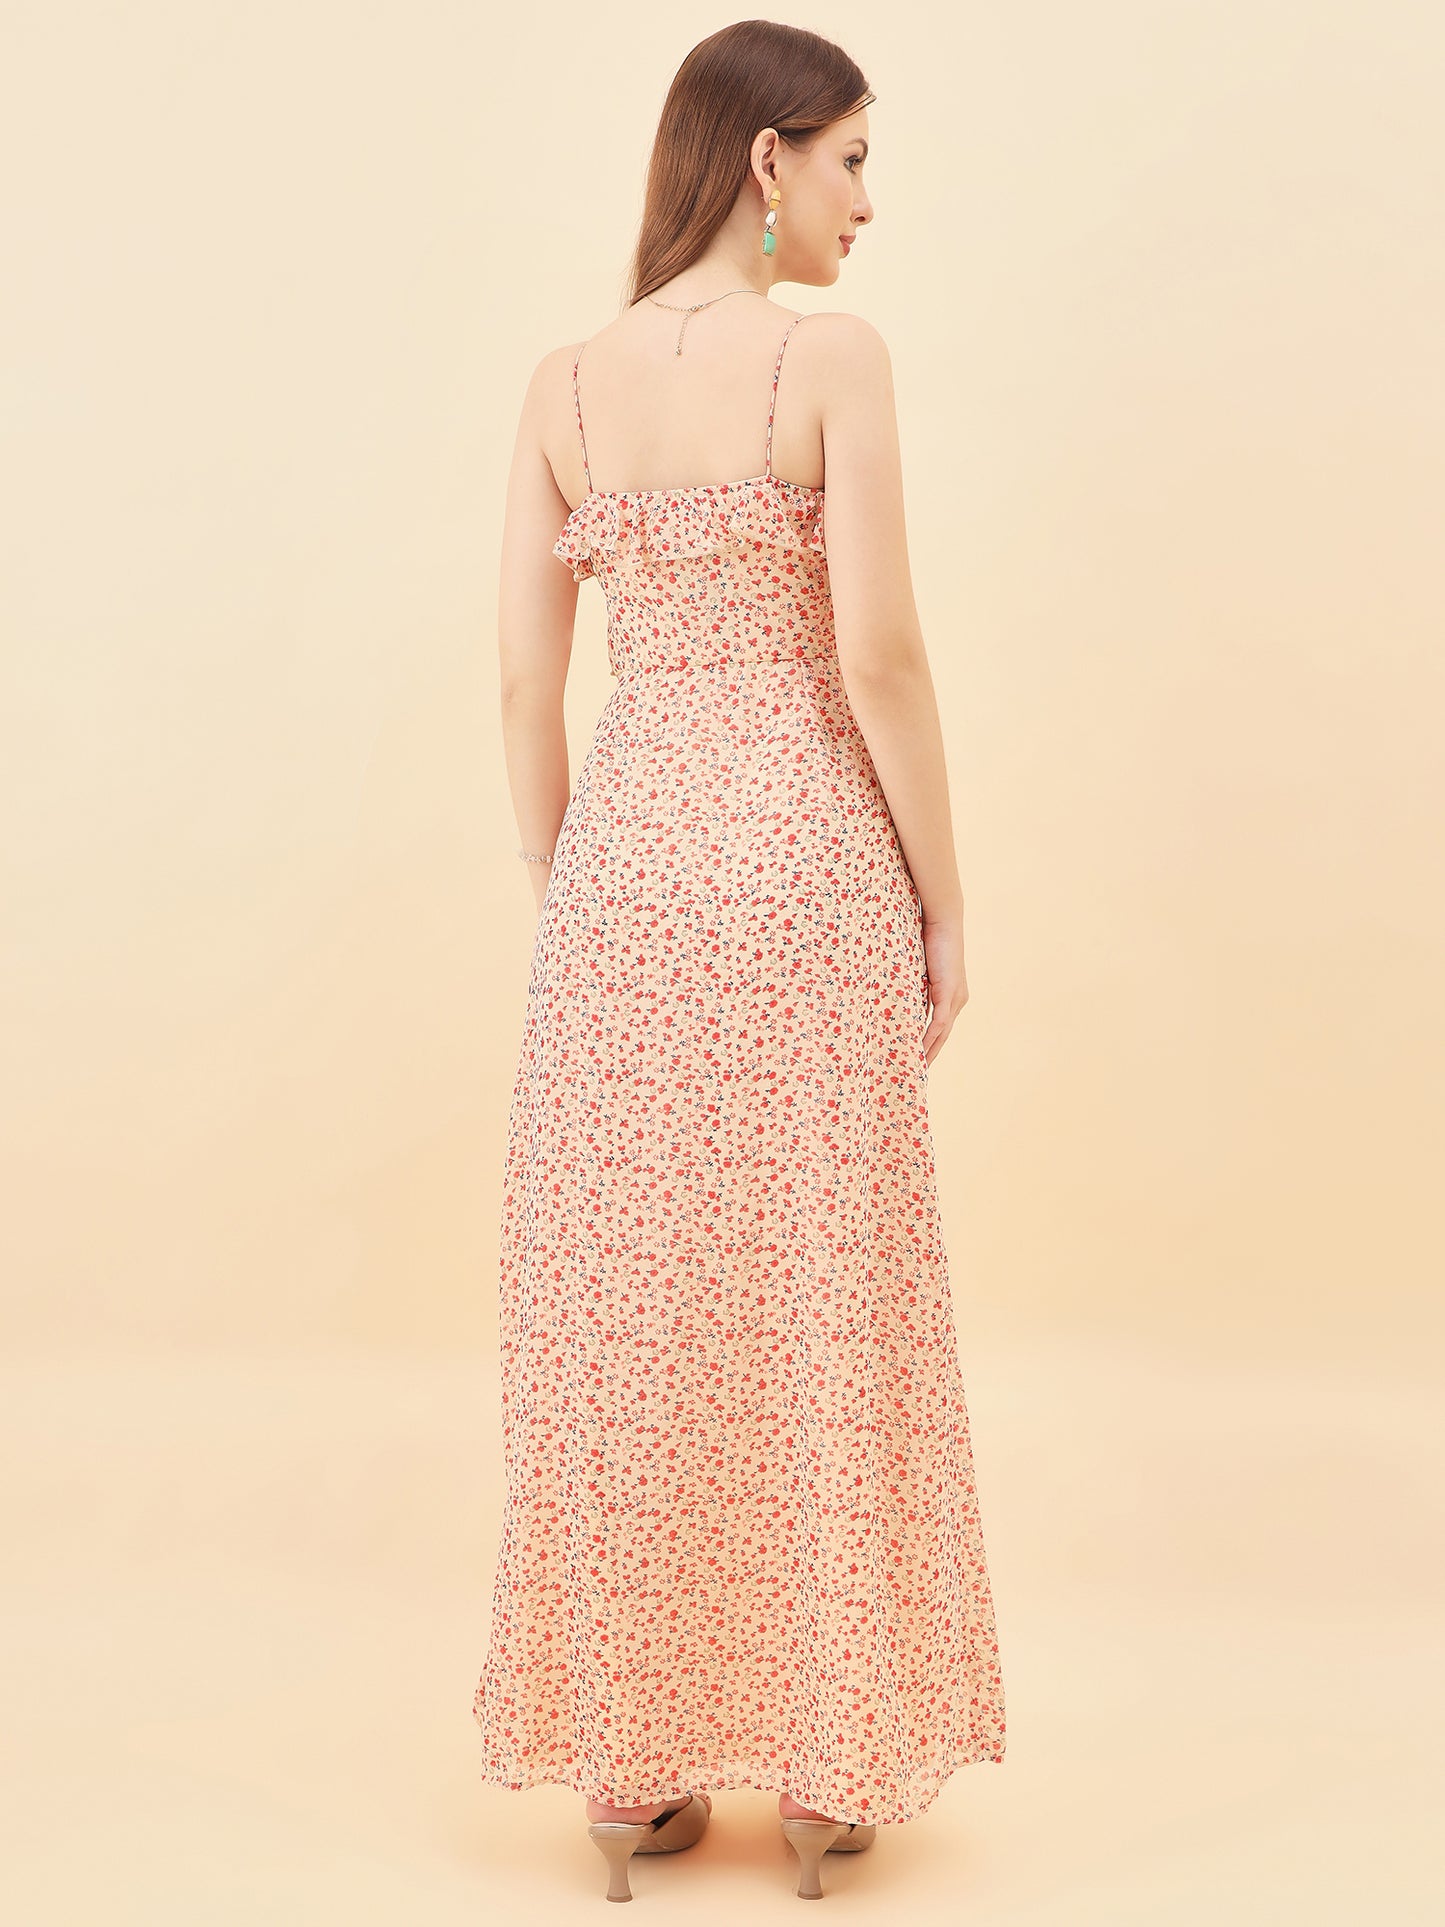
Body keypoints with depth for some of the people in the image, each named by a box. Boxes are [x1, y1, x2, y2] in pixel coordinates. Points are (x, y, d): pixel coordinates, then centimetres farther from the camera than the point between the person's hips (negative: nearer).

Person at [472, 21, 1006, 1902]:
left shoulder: (563, 385, 6)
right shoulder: (834, 358, -7)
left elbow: (524, 683, 4)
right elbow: (878, 654, -12)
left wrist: (562, 901, 13)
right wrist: (945, 904, -3)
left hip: (626, 850, 4)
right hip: (804, 850, -4)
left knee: (624, 1316, 10)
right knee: (820, 1310, 7)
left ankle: (633, 1763, 21)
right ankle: (832, 1763, 20)